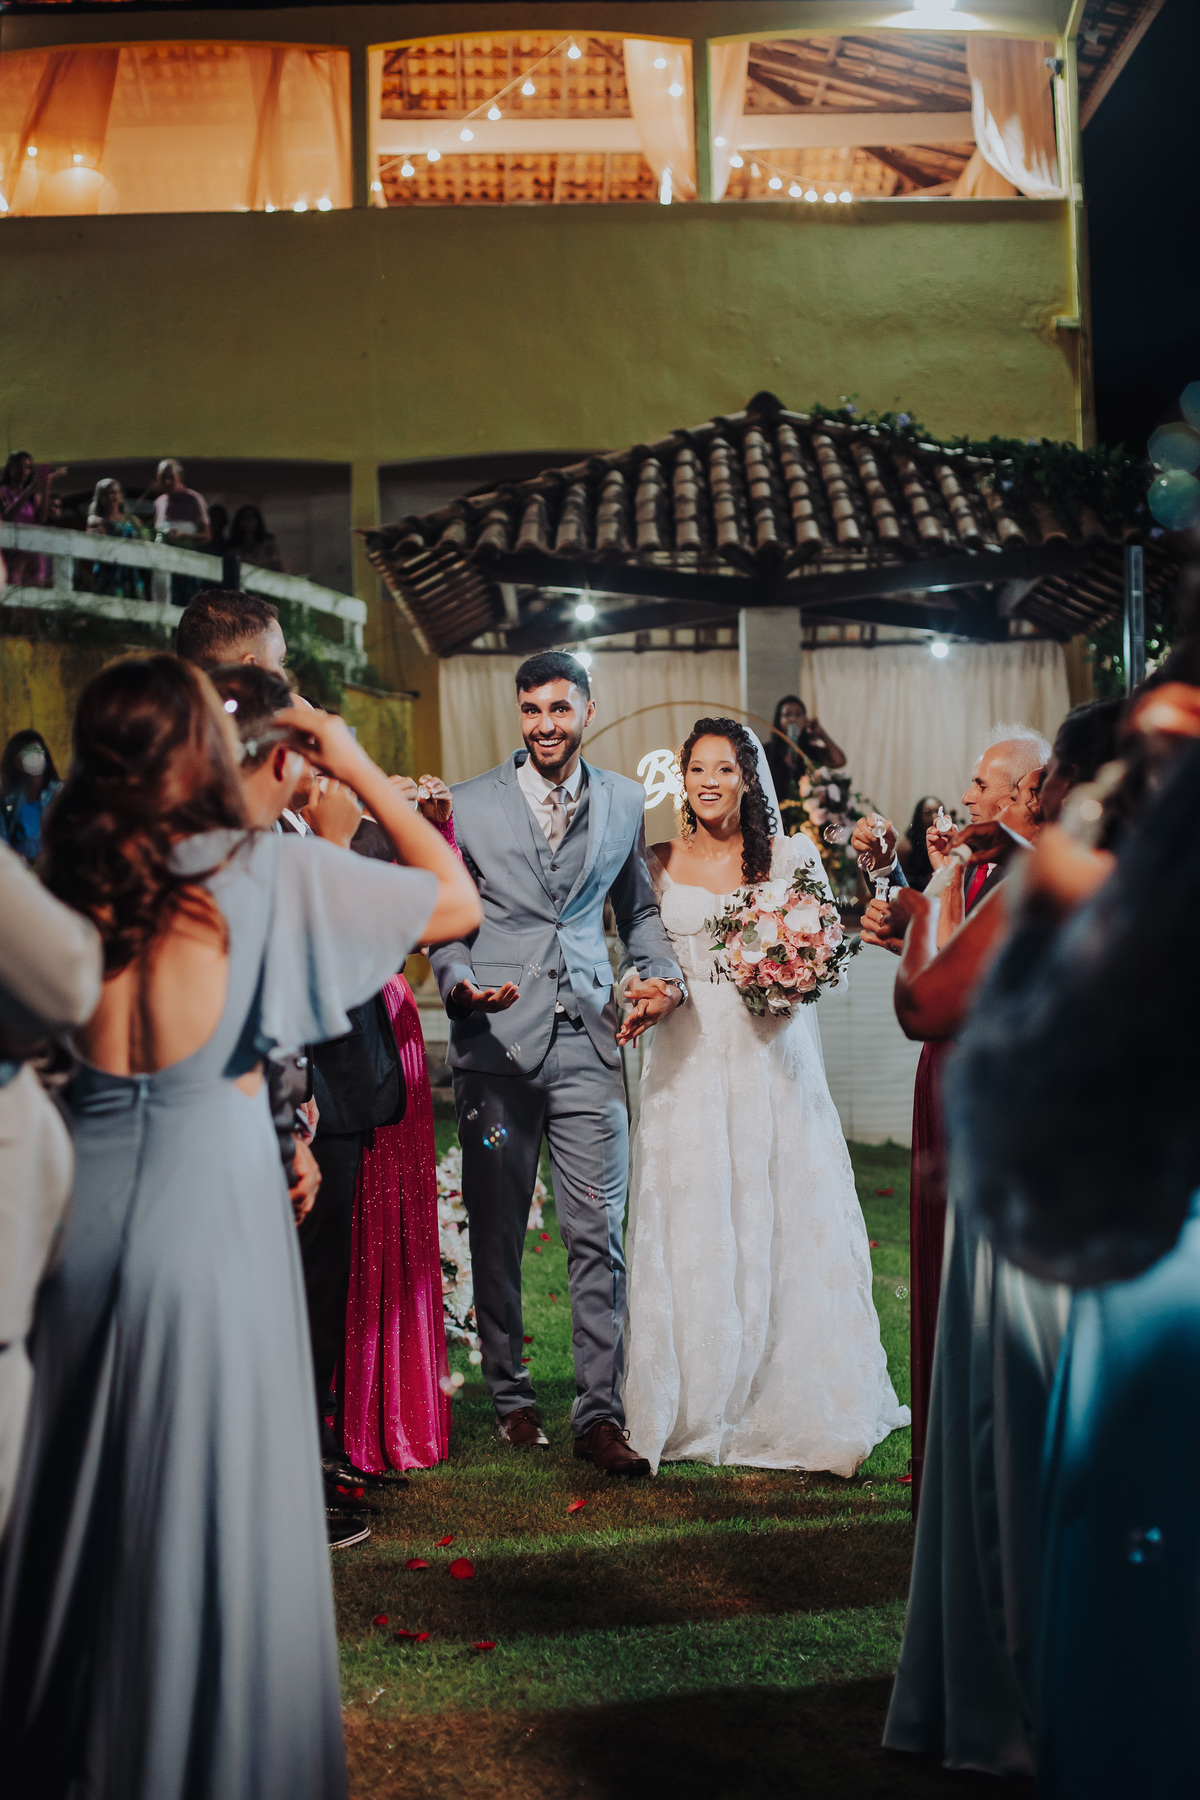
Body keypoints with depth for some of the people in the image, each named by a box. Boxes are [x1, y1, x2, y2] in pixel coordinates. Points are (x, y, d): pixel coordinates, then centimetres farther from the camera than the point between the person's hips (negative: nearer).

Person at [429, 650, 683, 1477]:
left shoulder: (626, 802, 10)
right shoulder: (469, 804, 5)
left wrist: (664, 974, 0)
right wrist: (458, 983, -11)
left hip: (589, 1037, 1)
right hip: (498, 1040, -1)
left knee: (599, 1233, -2)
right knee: (496, 1233, 7)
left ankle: (600, 1415, 6)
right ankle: (511, 1397, 23)